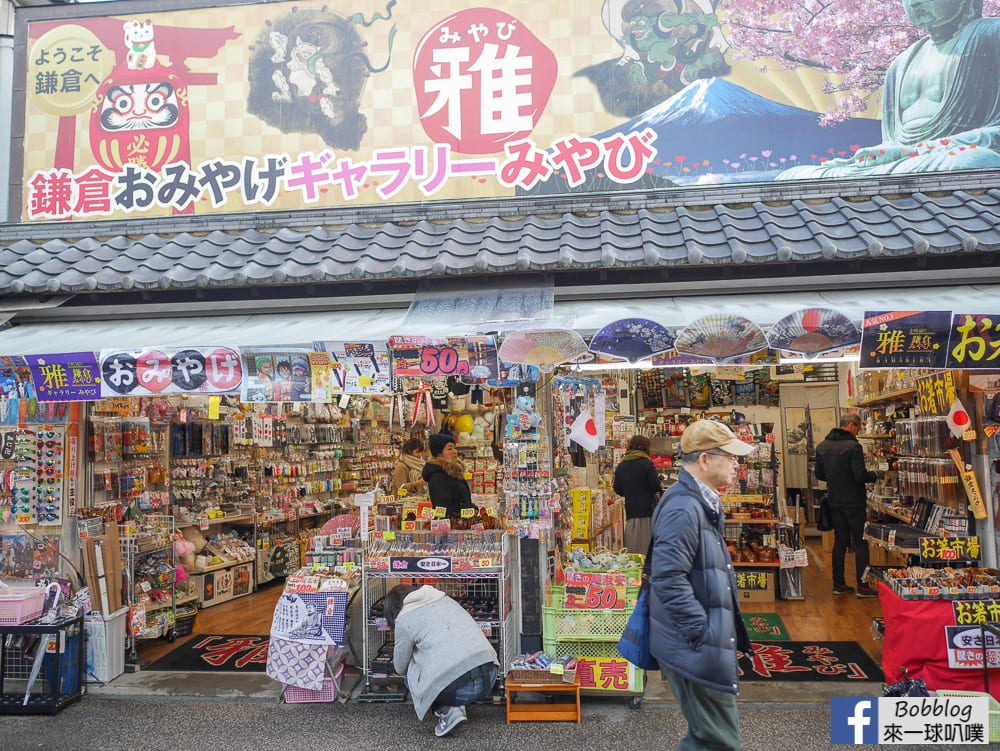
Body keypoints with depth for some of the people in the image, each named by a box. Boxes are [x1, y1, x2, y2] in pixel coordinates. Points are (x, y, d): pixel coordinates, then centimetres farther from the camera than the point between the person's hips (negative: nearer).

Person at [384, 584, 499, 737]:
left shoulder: (404, 619, 5)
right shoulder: (444, 598, 22)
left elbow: (400, 668, 17)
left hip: (458, 686, -6)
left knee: (410, 675, 20)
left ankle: (447, 710, 2)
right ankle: (457, 706, 17)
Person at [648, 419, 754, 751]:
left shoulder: (702, 503, 12)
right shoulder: (684, 509, -22)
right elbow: (668, 579, -29)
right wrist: (703, 633, -22)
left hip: (707, 643, 10)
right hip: (696, 647, -10)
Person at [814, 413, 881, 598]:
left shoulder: (822, 446, 5)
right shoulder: (853, 447, -17)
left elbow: (819, 474, 12)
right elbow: (860, 476, -20)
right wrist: (874, 476, -1)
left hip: (834, 501, 6)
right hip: (853, 502, -6)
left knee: (840, 541, 13)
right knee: (860, 542, 3)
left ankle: (839, 584, 16)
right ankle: (862, 586, 4)